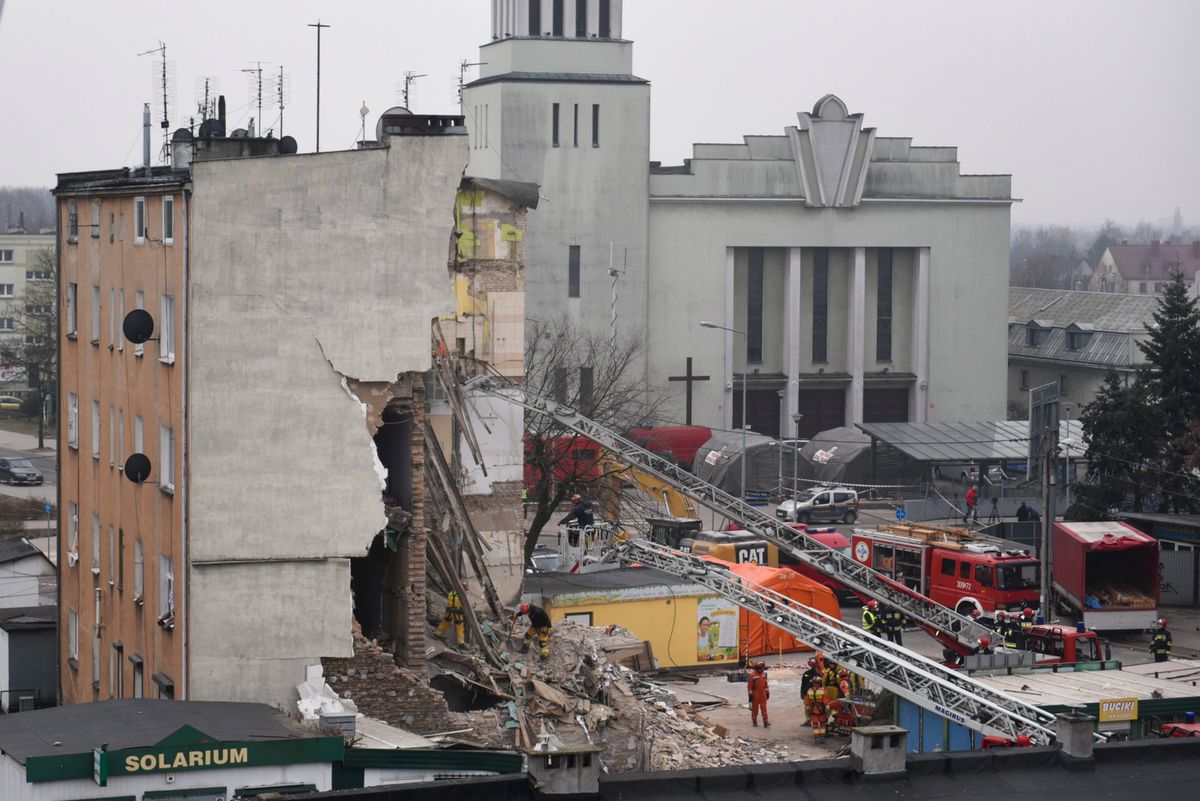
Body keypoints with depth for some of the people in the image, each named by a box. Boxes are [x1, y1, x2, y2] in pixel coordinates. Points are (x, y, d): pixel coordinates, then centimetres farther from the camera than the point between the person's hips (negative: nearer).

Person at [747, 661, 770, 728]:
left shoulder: (764, 674, 7)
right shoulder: (752, 675, -13)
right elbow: (749, 686, -12)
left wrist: (767, 692, 16)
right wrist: (750, 695, -13)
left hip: (763, 695, 5)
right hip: (755, 694, -5)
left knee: (764, 708, 0)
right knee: (755, 708, 7)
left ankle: (765, 722, -1)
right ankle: (754, 721, 19)